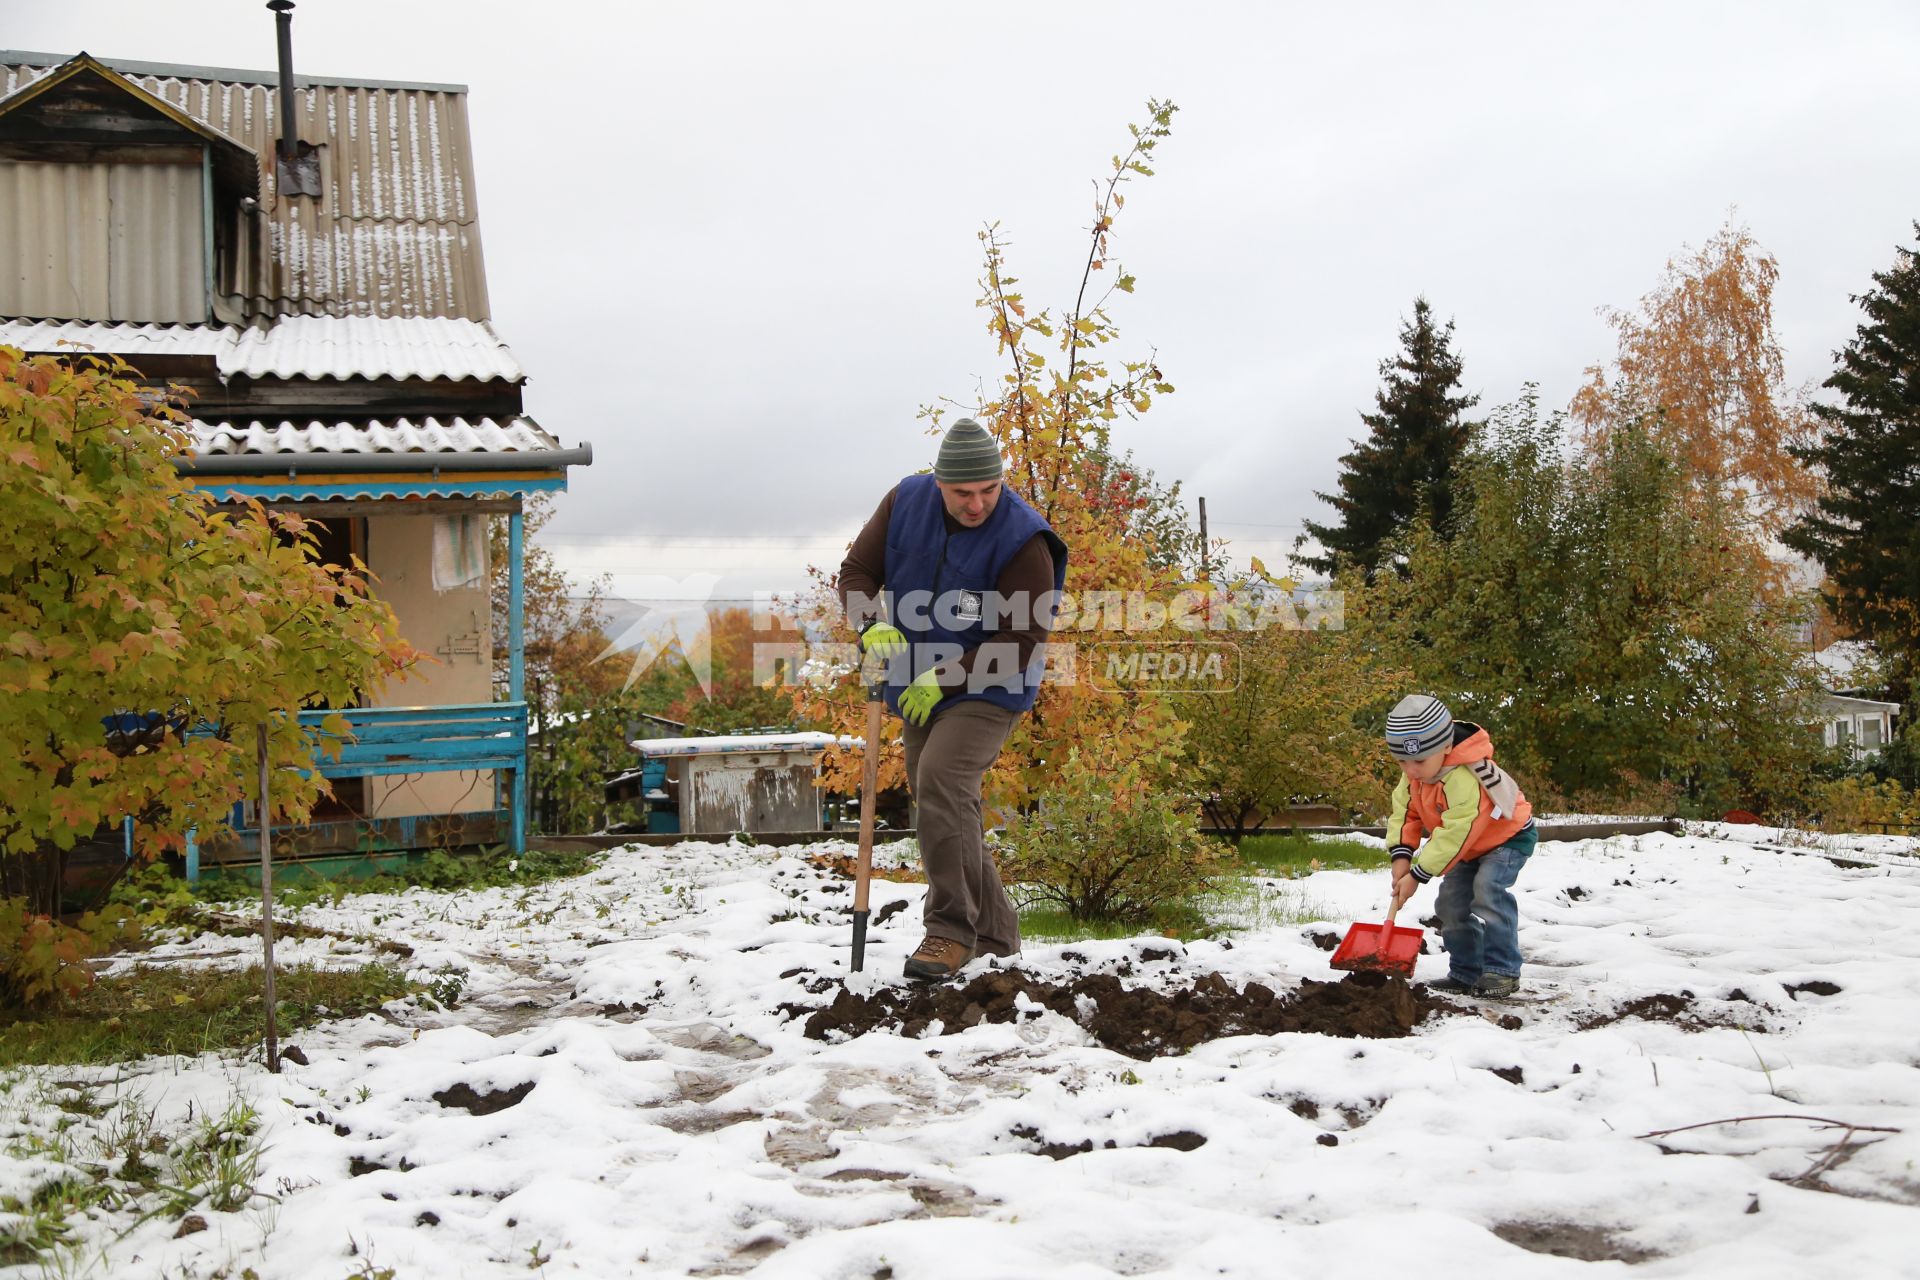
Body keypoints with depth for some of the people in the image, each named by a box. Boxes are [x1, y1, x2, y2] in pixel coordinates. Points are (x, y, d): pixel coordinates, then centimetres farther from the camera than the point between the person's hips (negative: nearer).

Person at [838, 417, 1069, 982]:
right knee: (947, 808, 12)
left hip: (987, 691, -6)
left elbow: (1020, 644, -20)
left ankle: (951, 930, -16)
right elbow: (857, 570, 0)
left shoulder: (1024, 541, -21)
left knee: (941, 784, -27)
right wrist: (872, 623, -21)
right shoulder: (905, 502, -6)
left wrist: (943, 678, -24)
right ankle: (994, 933, 27)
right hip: (918, 690, 7)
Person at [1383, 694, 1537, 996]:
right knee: (1453, 899, 3)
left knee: (1488, 889, -28)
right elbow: (1404, 811, -5)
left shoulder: (1464, 781, -41)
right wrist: (1402, 855, -20)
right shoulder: (1415, 773, -14)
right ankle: (1465, 973, 11)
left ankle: (1503, 971, -21)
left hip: (1508, 838, -9)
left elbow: (1454, 835, -37)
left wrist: (1418, 875, -31)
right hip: (1470, 846, 9)